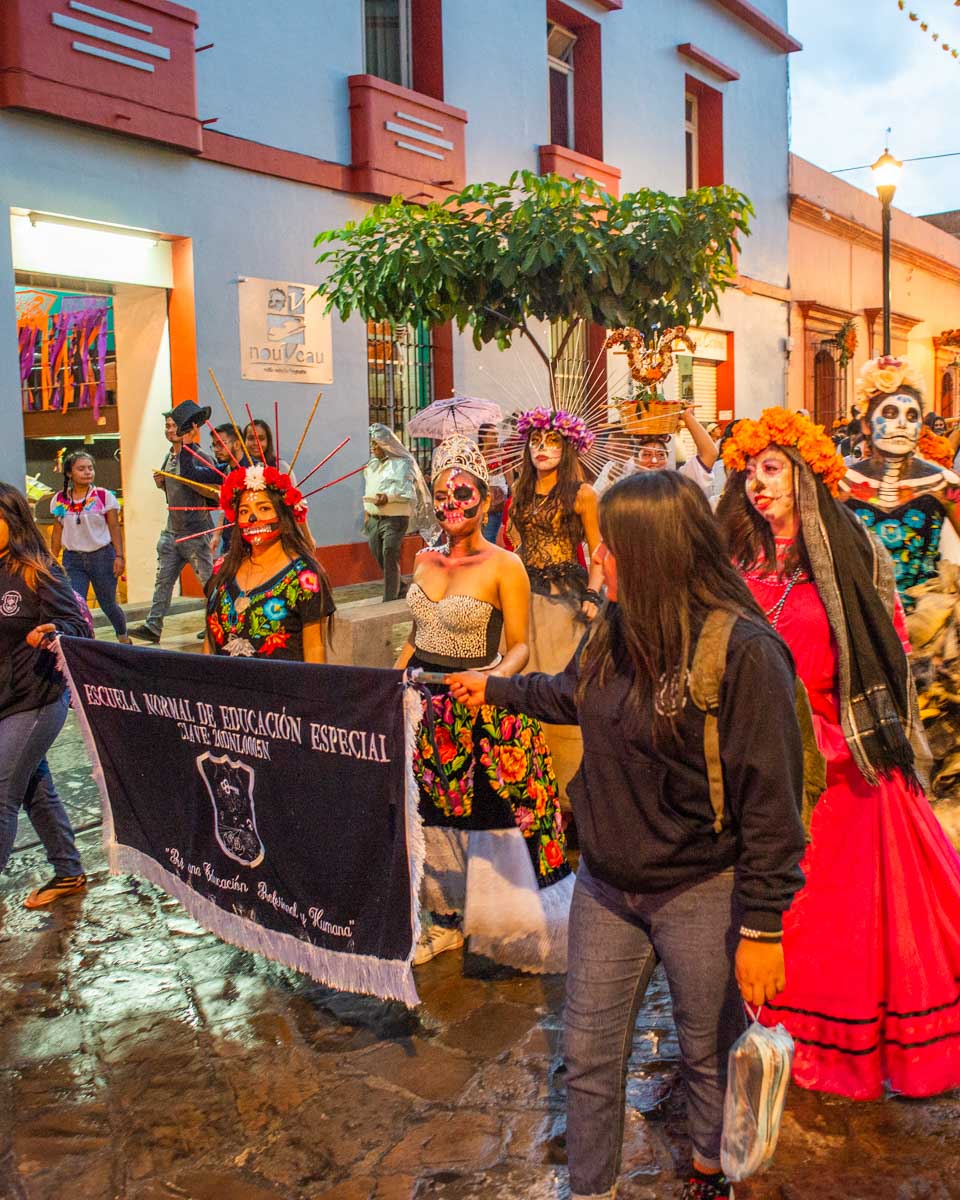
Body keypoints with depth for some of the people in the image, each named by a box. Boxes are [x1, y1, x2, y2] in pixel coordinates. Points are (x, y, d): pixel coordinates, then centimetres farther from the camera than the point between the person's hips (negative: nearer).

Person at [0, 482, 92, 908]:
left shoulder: (37, 574, -13)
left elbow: (78, 626, -15)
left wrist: (54, 633, -35)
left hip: (34, 702, -7)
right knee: (36, 790, 16)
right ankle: (68, 873, 30)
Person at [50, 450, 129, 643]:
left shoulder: (104, 496, -5)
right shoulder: (60, 500, 3)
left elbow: (114, 527, -3)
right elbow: (57, 532, 9)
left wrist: (119, 556, -8)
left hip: (102, 556, -2)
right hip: (73, 558, 2)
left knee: (108, 604, 10)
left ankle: (123, 638, 36)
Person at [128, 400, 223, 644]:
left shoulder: (199, 457, -14)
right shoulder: (171, 456, 13)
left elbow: (216, 491, -21)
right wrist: (162, 484, 7)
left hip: (195, 533, -8)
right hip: (172, 531, 8)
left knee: (210, 582, -2)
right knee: (163, 581, 10)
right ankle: (153, 627, 14)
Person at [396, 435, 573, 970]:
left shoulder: (505, 566, -10)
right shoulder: (425, 560, 8)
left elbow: (518, 647, -9)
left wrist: (493, 678, -28)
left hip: (481, 710, -6)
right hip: (424, 703, 6)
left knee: (486, 820, -1)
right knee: (430, 816, 12)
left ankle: (505, 921, 17)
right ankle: (446, 920, 27)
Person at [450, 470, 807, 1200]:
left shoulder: (743, 649, -22)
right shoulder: (617, 628, -2)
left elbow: (770, 799, -19)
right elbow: (571, 695, 21)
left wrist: (761, 926, -16)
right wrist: (495, 689, 31)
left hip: (701, 893, -5)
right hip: (606, 884, 5)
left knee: (709, 1052, 18)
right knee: (589, 1053, 14)